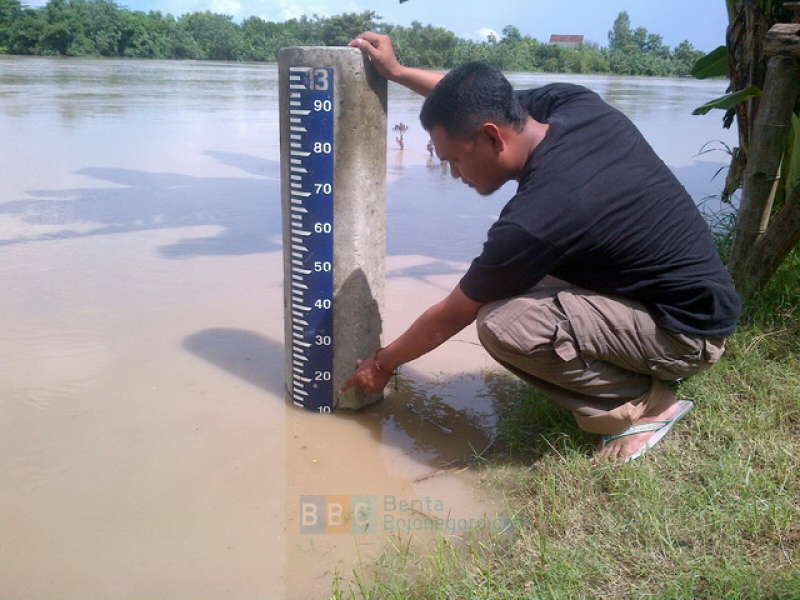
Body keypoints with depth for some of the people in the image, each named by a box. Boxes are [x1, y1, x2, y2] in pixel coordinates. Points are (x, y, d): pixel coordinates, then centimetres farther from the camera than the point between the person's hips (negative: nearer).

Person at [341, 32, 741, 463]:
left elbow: (450, 317, -14)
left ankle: (643, 405, -5)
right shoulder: (574, 104, -9)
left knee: (502, 325, -26)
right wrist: (398, 71, 15)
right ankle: (637, 375, 16)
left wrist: (382, 364, 3)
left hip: (685, 334, -9)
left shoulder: (533, 219, -29)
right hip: (693, 295, 9)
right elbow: (479, 101, 14)